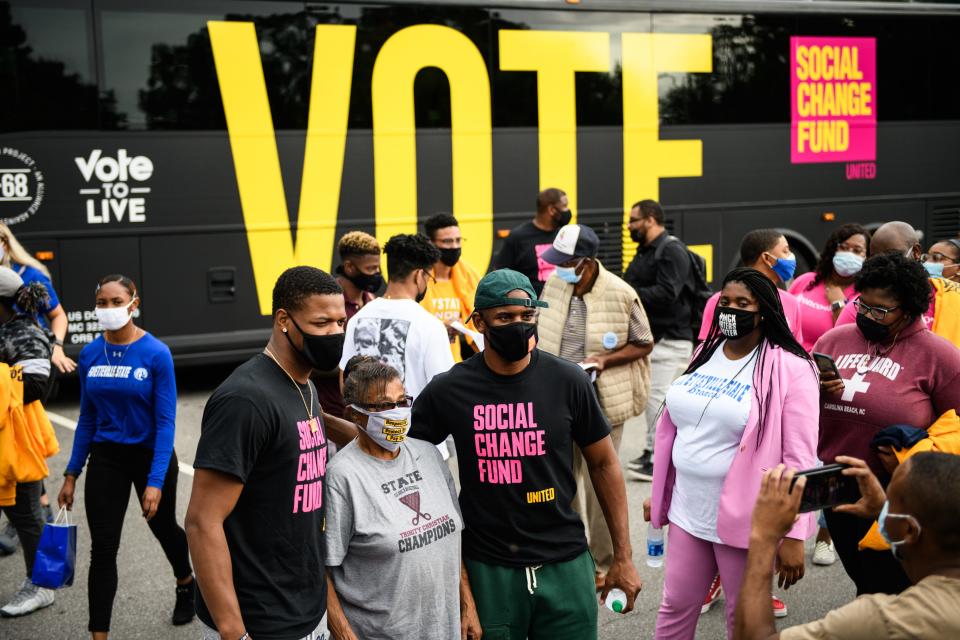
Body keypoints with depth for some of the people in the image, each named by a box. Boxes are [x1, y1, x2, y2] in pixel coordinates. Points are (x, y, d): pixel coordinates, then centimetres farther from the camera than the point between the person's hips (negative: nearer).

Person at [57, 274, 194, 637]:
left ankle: (186, 584, 50)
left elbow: (166, 422, -16)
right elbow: (87, 418, 5)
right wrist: (72, 474, 3)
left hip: (150, 455, -2)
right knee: (102, 549, -2)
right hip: (106, 458, 3)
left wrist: (155, 482, -22)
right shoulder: (90, 355, -3)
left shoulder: (156, 354, -16)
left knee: (163, 526, 20)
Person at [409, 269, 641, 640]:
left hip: (564, 564, 1)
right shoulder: (448, 391, -6)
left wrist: (623, 557, 5)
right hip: (488, 568, 0)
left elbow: (603, 463, 5)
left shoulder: (567, 382, -4)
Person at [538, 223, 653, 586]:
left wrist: (605, 359, -19)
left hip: (600, 402, -5)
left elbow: (644, 344, -4)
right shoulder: (554, 284, -1)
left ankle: (605, 563, 17)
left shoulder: (620, 294, -14)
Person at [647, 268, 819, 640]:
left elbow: (799, 457, -15)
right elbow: (671, 429, 15)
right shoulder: (703, 356, 8)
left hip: (744, 518, -6)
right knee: (676, 607, 16)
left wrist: (793, 534, -17)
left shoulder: (790, 369, -12)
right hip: (687, 511, 6)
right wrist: (659, 494, 18)